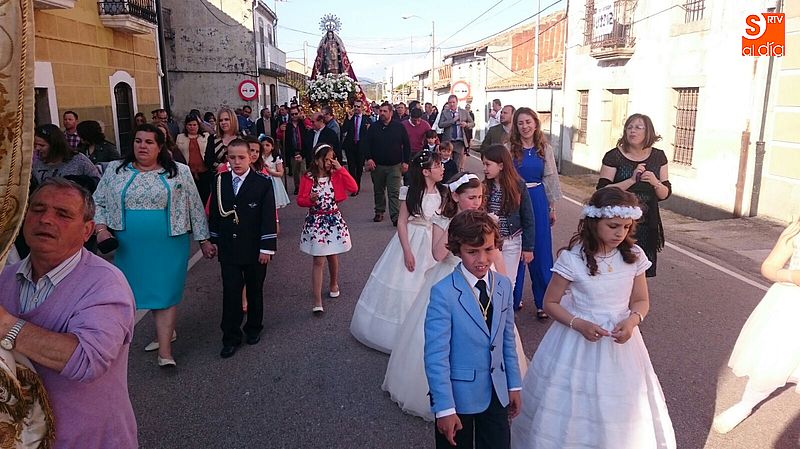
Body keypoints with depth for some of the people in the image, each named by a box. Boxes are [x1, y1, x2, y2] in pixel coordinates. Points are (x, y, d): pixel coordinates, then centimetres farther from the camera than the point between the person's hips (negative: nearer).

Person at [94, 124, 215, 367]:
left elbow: (195, 207, 2)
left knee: (165, 292, -2)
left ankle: (165, 351, 2)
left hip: (169, 245, -3)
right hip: (131, 247, 3)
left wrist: (203, 239, 3)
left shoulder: (179, 172, -2)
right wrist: (101, 229, -5)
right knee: (146, 289, 15)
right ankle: (165, 330, 37)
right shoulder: (115, 170, 4)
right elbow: (98, 202, 10)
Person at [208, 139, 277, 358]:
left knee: (254, 291, 14)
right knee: (231, 293, 2)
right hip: (228, 248, 2)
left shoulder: (263, 183, -9)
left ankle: (253, 329, 33)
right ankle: (231, 338, 13)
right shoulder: (219, 182, 1)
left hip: (255, 249, -2)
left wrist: (267, 247, -12)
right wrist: (214, 240, 9)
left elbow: (268, 217, -10)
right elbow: (214, 213, 9)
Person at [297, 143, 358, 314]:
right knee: (319, 261, -5)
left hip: (334, 220, 3)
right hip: (315, 221, -2)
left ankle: (334, 284, 44)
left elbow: (354, 187, -13)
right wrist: (310, 199, -24)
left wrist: (341, 169, -15)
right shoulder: (307, 178, -6)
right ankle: (317, 301, -3)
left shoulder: (336, 175, -1)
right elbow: (300, 200, -2)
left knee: (333, 256, 17)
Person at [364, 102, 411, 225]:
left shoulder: (399, 127, -1)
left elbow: (406, 145, 2)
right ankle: (379, 212, 29)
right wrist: (368, 158, -11)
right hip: (377, 165, 2)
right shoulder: (374, 127, 3)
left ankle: (395, 217, -6)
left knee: (394, 192, -6)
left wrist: (405, 162, -3)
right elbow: (367, 144, 4)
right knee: (378, 190, 14)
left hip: (394, 165, -2)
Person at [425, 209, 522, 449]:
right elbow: (436, 355, -20)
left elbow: (508, 339, 8)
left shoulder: (503, 285, -1)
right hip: (458, 394, -5)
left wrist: (514, 385, 11)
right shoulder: (443, 292, -21)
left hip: (497, 393, 5)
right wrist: (444, 408, -18)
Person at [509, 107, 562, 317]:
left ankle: (543, 302, 19)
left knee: (540, 251, 5)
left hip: (538, 202, 2)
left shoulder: (545, 149, 4)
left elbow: (550, 179, 8)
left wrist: (552, 207, 9)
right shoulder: (509, 148, -3)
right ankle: (513, 298, 22)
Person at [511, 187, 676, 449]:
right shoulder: (572, 258, -16)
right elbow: (550, 303, -7)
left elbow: (641, 301, 6)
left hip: (620, 342, 3)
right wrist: (578, 324, -21)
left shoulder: (633, 256, -6)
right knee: (572, 412, 9)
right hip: (578, 340, -3)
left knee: (620, 417, 14)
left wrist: (632, 321, -15)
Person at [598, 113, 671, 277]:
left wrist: (655, 182, -14)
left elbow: (665, 194, 7)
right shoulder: (613, 156, -5)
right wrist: (632, 180, -20)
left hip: (647, 226, 3)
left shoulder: (658, 157, 5)